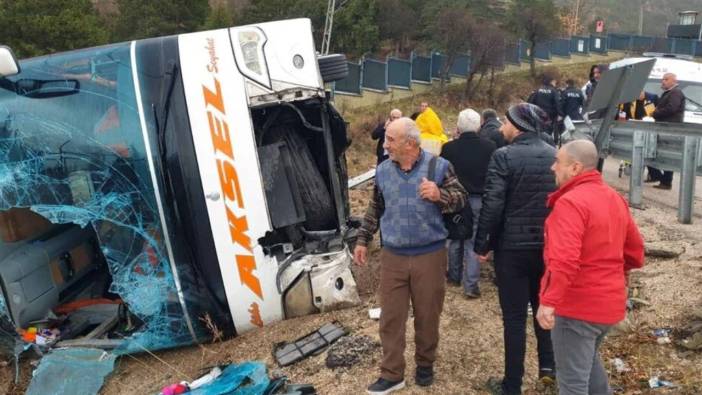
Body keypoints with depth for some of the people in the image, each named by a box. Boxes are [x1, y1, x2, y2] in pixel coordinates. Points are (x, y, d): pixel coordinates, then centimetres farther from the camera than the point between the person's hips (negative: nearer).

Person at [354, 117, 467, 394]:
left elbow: (461, 199, -8)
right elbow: (375, 209, 14)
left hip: (430, 255, -3)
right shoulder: (383, 170, 4)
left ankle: (425, 364, 34)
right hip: (392, 256, 3)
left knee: (427, 315, 11)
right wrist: (363, 240, 14)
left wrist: (440, 195, -28)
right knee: (390, 317, 7)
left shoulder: (438, 166, -8)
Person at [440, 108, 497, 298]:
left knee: (454, 239, 17)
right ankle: (470, 285, -1)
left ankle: (455, 276, 30)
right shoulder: (490, 147, -8)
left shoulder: (448, 148, -10)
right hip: (479, 199, 0)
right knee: (474, 241, 3)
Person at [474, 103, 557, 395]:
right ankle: (548, 365, 26)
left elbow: (492, 205, -18)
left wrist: (481, 244, -8)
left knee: (514, 316, 5)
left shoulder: (504, 156, -14)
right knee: (543, 305, 25)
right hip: (548, 245, 5)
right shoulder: (555, 155, 4)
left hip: (512, 247, -5)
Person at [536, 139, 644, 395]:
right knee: (588, 359, 31)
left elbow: (564, 259, -31)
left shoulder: (571, 201, -19)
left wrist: (548, 301, -33)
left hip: (577, 304, -9)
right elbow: (635, 249, 17)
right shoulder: (615, 198, 9)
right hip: (609, 302, 9)